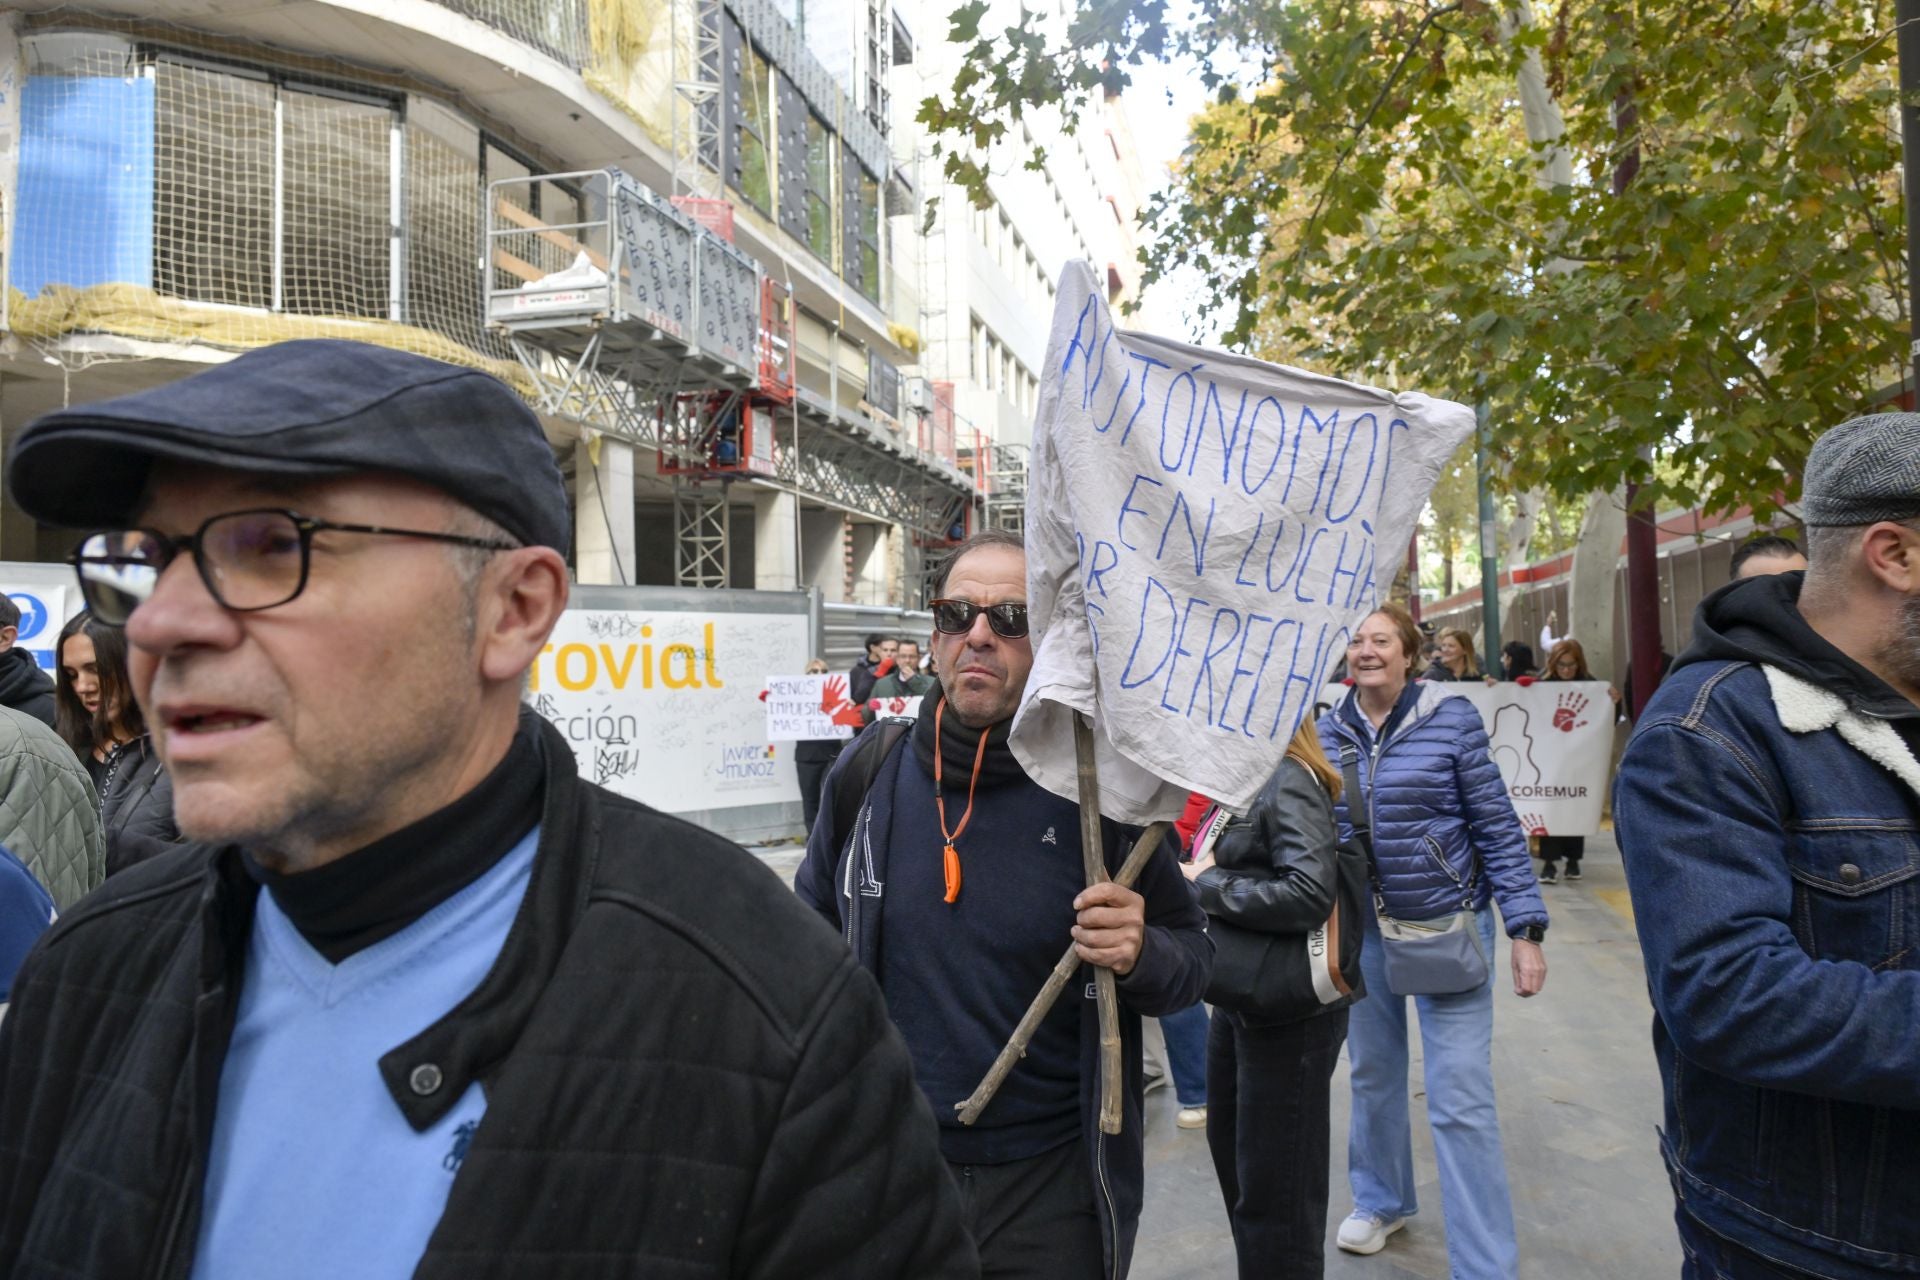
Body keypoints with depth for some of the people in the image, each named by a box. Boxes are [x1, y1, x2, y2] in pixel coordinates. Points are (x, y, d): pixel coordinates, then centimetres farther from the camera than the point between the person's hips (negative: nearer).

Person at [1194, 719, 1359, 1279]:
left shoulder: (1289, 783, -20)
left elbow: (1311, 894, -31)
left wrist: (1205, 886, -23)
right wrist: (1197, 874, -5)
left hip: (1291, 1010, -10)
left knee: (1275, 1183, 5)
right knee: (1232, 1150, 25)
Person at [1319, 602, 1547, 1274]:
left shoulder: (1451, 719, -10)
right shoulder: (1328, 732, 0)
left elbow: (1497, 827, -8)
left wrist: (1526, 928, -11)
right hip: (1361, 928, 4)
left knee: (1461, 1101, -4)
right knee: (1373, 1074, 18)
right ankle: (1380, 1200, 42)